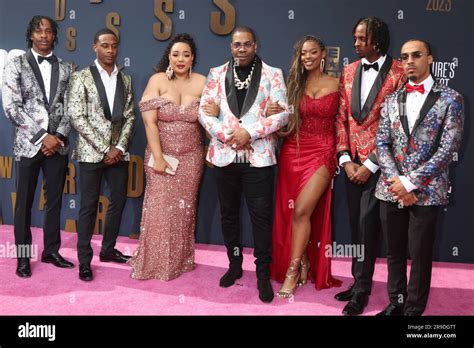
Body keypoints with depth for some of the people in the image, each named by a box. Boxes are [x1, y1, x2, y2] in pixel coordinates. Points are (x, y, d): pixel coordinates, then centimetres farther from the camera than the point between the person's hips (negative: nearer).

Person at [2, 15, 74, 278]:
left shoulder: (65, 68, 9)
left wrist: (59, 136, -9)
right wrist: (42, 136, -14)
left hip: (57, 145, 3)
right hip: (28, 145, -2)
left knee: (55, 202, 10)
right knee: (24, 204, 6)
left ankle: (51, 251, 24)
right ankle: (23, 257, 19)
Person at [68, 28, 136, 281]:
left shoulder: (125, 79, 9)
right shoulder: (81, 77, -3)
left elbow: (129, 117, 7)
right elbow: (77, 118, -10)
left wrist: (120, 147, -7)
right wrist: (104, 149, -14)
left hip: (117, 152, 4)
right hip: (91, 152, -4)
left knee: (119, 201, 10)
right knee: (89, 205, 1)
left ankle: (108, 249, 28)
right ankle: (84, 260, 13)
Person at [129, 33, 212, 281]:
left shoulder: (201, 82, 0)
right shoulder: (158, 80, -6)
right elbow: (150, 122, -10)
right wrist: (158, 157, -15)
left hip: (191, 157, 2)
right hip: (162, 154, -2)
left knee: (184, 208, 9)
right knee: (160, 208, 0)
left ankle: (181, 260, 26)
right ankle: (155, 262, 18)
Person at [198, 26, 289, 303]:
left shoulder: (272, 74, 3)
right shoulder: (217, 74, 8)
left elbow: (283, 113, -4)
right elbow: (204, 111, 4)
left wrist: (250, 133, -14)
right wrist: (227, 135, -11)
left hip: (259, 156, -2)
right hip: (225, 155, 3)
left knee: (262, 216, 0)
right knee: (229, 214, 12)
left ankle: (263, 273, 13)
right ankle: (235, 264, 29)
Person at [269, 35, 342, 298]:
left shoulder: (335, 85, 3)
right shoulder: (294, 84, 9)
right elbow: (286, 119, 5)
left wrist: (340, 155, -5)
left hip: (321, 152, -3)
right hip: (293, 152, 3)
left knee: (302, 210, -13)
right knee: (290, 211, 6)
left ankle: (293, 271, -1)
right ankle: (302, 264, 24)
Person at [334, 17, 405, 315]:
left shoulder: (399, 73, -7)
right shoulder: (349, 72, 10)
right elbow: (341, 118, 7)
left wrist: (371, 164, -12)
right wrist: (345, 159, -2)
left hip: (378, 163, -5)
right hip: (353, 162, 5)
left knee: (367, 223, -5)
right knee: (356, 223, 10)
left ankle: (361, 289, 11)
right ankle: (360, 281, 24)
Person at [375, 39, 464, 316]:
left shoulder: (450, 98, -2)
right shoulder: (393, 99, 10)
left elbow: (448, 148, -10)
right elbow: (382, 143, 5)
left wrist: (410, 182, -15)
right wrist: (395, 182, -9)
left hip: (426, 191, -3)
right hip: (391, 189, 4)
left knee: (420, 255, 5)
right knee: (394, 252, 13)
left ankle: (414, 309, 22)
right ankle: (396, 304, 30)